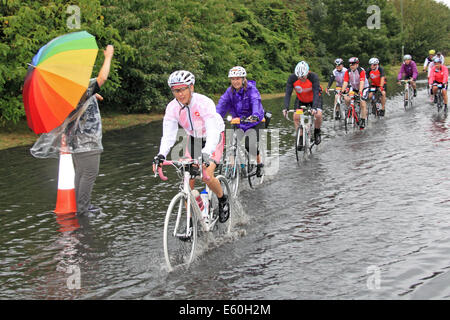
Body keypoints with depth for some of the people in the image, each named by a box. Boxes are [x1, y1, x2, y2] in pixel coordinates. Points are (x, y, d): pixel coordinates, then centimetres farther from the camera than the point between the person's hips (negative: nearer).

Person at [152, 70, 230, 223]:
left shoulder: (204, 103, -32)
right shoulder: (172, 107, -18)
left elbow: (213, 132, -41)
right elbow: (168, 135, -22)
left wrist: (206, 154, -56)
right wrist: (161, 155, -40)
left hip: (213, 139, -4)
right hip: (193, 140, 4)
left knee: (207, 176, -23)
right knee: (188, 180, -6)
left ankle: (223, 200, 9)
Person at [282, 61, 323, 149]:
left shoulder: (313, 77, -33)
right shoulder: (292, 78, -27)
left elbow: (316, 93, -38)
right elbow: (288, 93, -28)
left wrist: (314, 108, -51)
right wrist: (286, 108, -42)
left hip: (314, 98, -2)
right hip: (301, 99, 2)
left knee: (318, 115, -24)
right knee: (296, 117, -15)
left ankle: (317, 132, 4)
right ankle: (300, 139, 0)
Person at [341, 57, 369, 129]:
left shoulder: (361, 71, -26)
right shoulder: (348, 72, -15)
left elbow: (362, 82, -36)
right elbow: (345, 82, -19)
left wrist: (360, 92, -50)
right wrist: (342, 91, -31)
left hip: (363, 87, -4)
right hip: (353, 87, 4)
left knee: (363, 103, -15)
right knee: (346, 99, -19)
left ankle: (363, 121, -5)